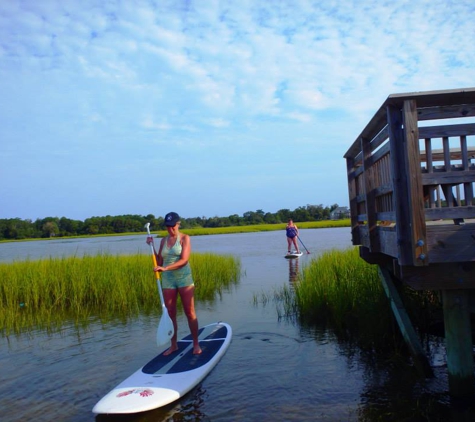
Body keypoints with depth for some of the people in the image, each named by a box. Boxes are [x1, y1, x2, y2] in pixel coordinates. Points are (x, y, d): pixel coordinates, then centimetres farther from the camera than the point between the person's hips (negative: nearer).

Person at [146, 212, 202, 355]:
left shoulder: (185, 238, -6)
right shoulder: (163, 240, 9)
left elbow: (184, 260, -17)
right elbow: (159, 262, 11)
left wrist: (165, 268, -26)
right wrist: (152, 246, 3)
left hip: (184, 278, -4)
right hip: (168, 279, 4)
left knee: (190, 313, 1)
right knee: (170, 314, 7)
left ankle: (196, 344, 12)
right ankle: (173, 345, 19)